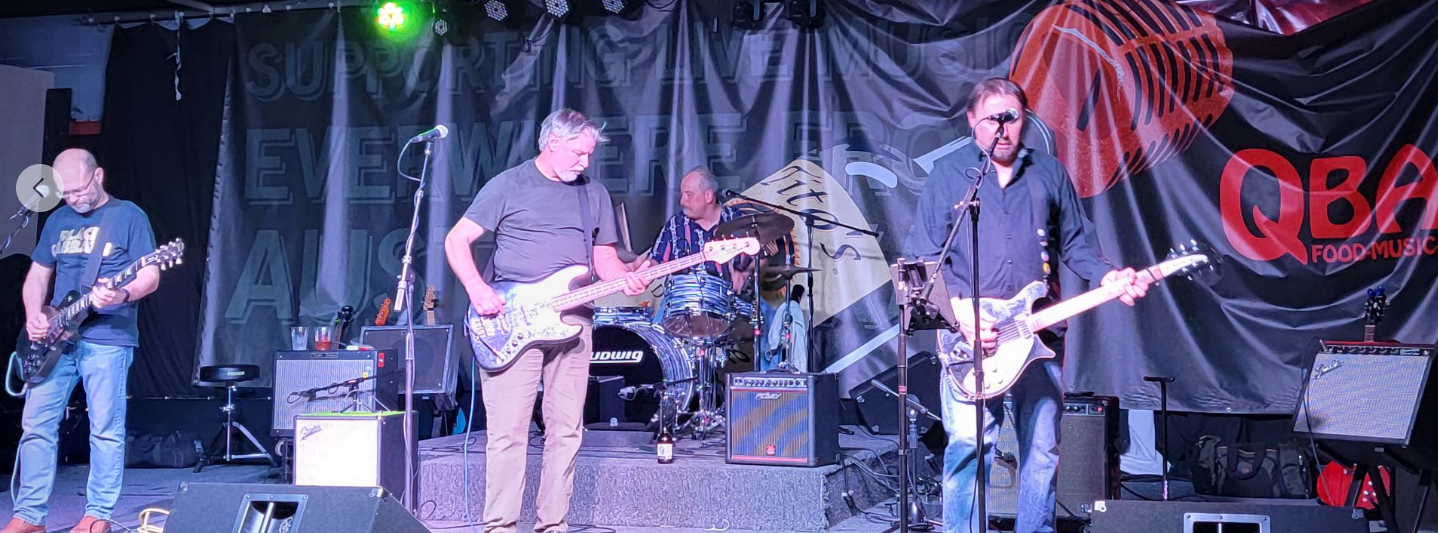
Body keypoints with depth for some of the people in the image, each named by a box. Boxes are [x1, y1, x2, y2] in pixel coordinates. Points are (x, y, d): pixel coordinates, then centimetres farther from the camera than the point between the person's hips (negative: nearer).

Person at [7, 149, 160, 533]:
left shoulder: (129, 216, -2)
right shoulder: (58, 219, 14)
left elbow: (151, 275, -8)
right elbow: (37, 275, 19)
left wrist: (123, 295, -28)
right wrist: (34, 315, 0)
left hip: (107, 339, -5)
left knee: (106, 430, -2)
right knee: (37, 424, 4)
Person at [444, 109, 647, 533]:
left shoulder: (595, 194, 14)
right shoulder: (508, 186, 1)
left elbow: (604, 257, 17)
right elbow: (456, 241, 1)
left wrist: (624, 278, -5)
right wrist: (478, 290, -14)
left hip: (572, 322, 4)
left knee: (566, 430, 4)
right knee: (508, 430, -6)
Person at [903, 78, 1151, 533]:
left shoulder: (1050, 173, 14)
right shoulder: (948, 172, 5)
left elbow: (1076, 243, 16)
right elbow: (924, 254, 0)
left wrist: (1108, 276, -4)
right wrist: (959, 309, -13)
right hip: (968, 327, -3)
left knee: (1042, 446, 6)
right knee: (968, 440, -11)